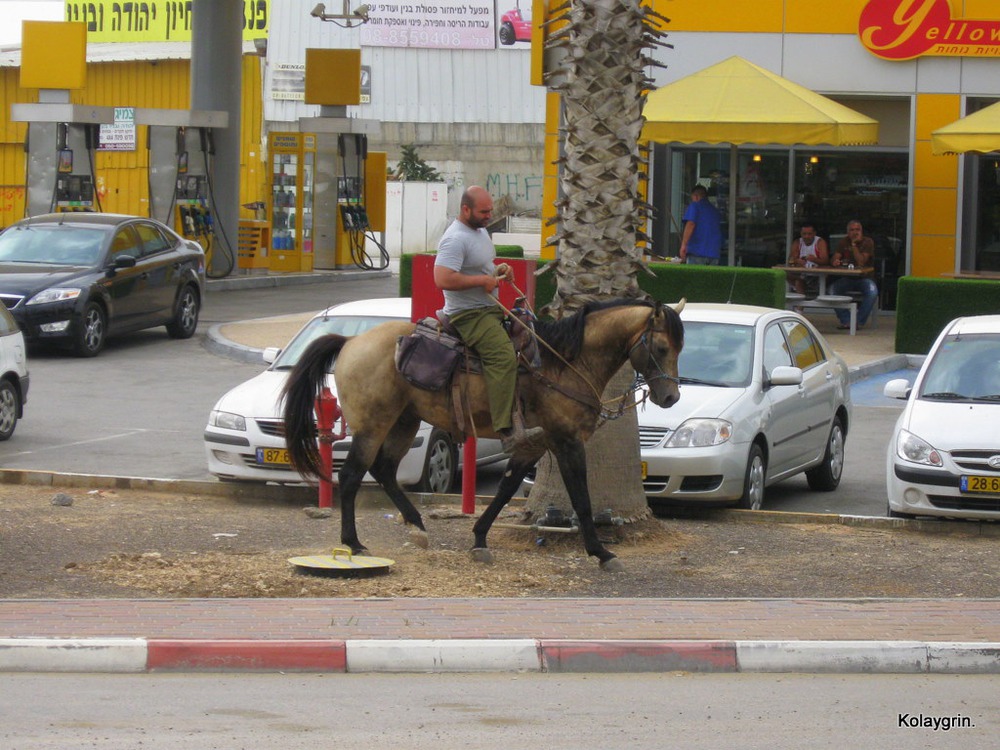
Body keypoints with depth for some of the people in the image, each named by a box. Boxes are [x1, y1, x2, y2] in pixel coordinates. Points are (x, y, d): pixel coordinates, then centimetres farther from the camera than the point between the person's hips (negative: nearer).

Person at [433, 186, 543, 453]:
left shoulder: (480, 230, 16)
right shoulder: (455, 239, -17)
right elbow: (443, 280, -29)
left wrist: (500, 270, 10)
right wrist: (484, 280, -20)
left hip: (491, 310, 11)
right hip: (469, 315, -11)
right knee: (503, 356, -28)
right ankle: (508, 432, -37)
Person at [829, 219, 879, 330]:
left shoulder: (867, 242, -6)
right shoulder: (844, 243, 7)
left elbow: (861, 263, -18)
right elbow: (834, 259, -2)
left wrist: (854, 244, -18)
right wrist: (835, 262, -27)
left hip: (864, 278, -3)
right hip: (847, 278, 3)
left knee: (872, 291, -35)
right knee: (833, 289, -25)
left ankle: (859, 321, -23)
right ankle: (846, 321, -21)